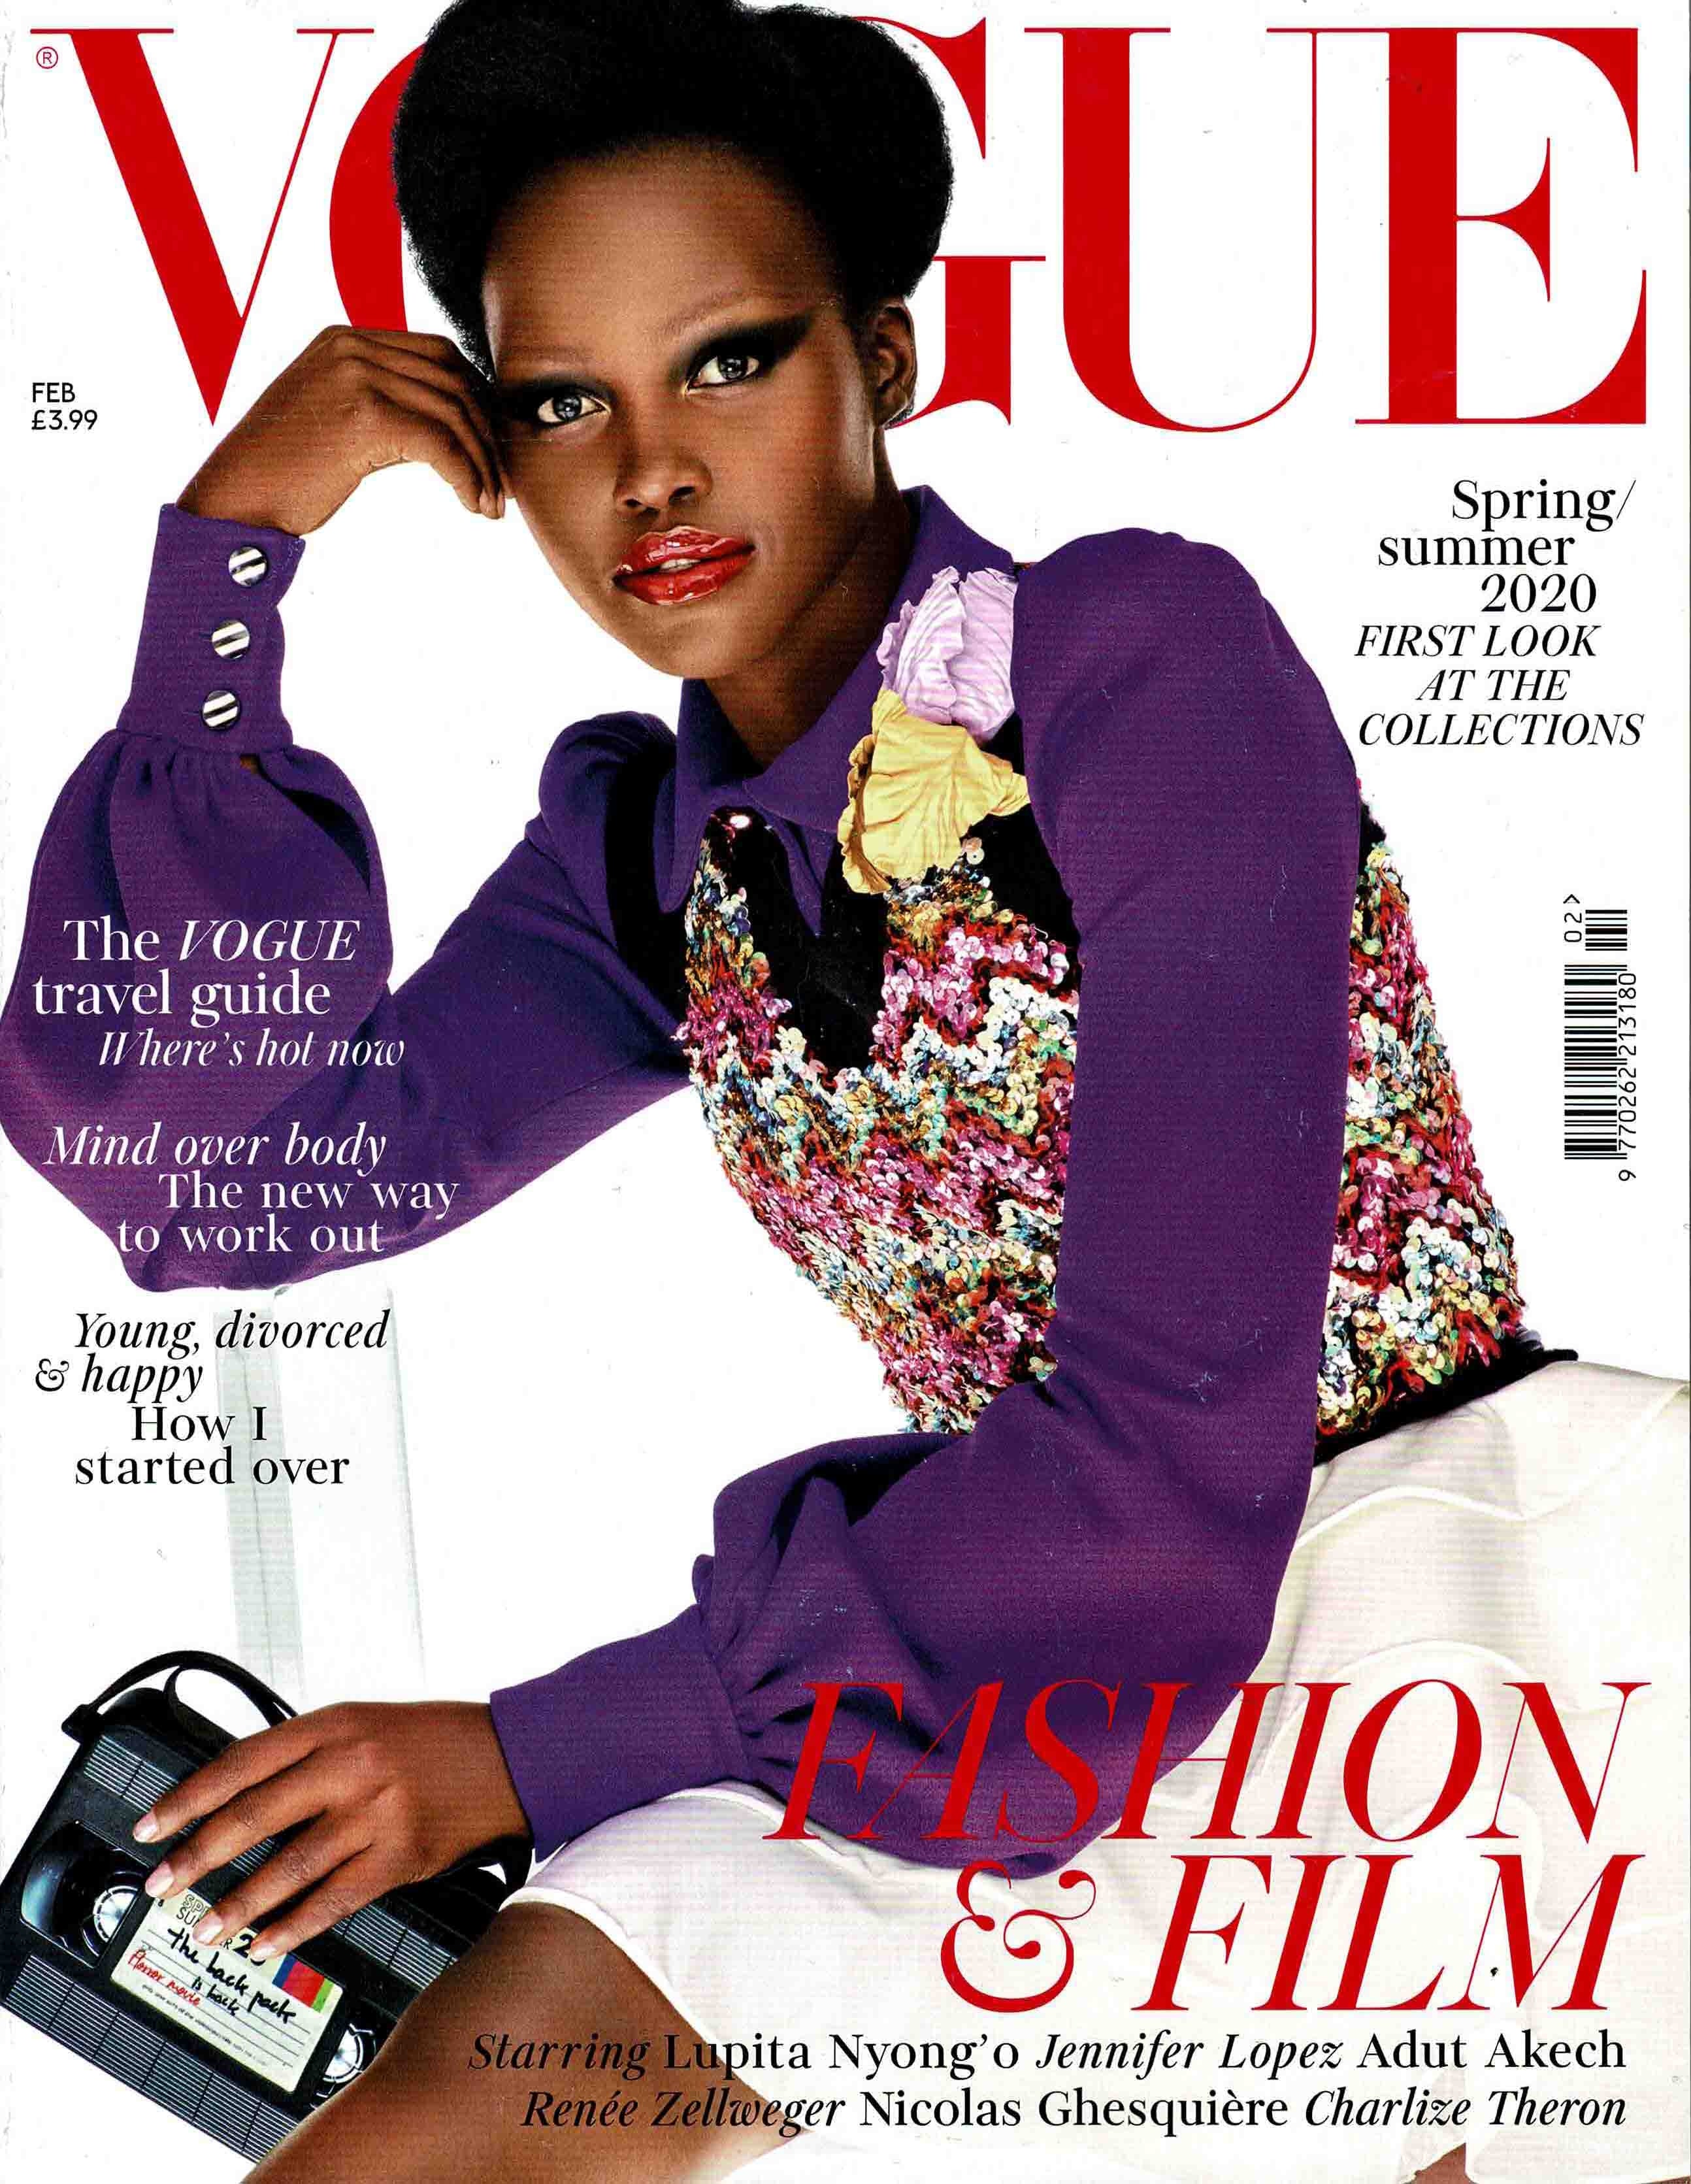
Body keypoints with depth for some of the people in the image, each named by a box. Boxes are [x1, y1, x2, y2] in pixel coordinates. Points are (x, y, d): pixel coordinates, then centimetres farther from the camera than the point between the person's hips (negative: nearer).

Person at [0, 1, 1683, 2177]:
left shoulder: (1145, 653, -13)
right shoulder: (640, 843, 7)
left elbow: (1178, 1437, -17)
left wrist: (545, 1751, -13)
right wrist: (224, 550, -6)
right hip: (1005, 1651, 4)